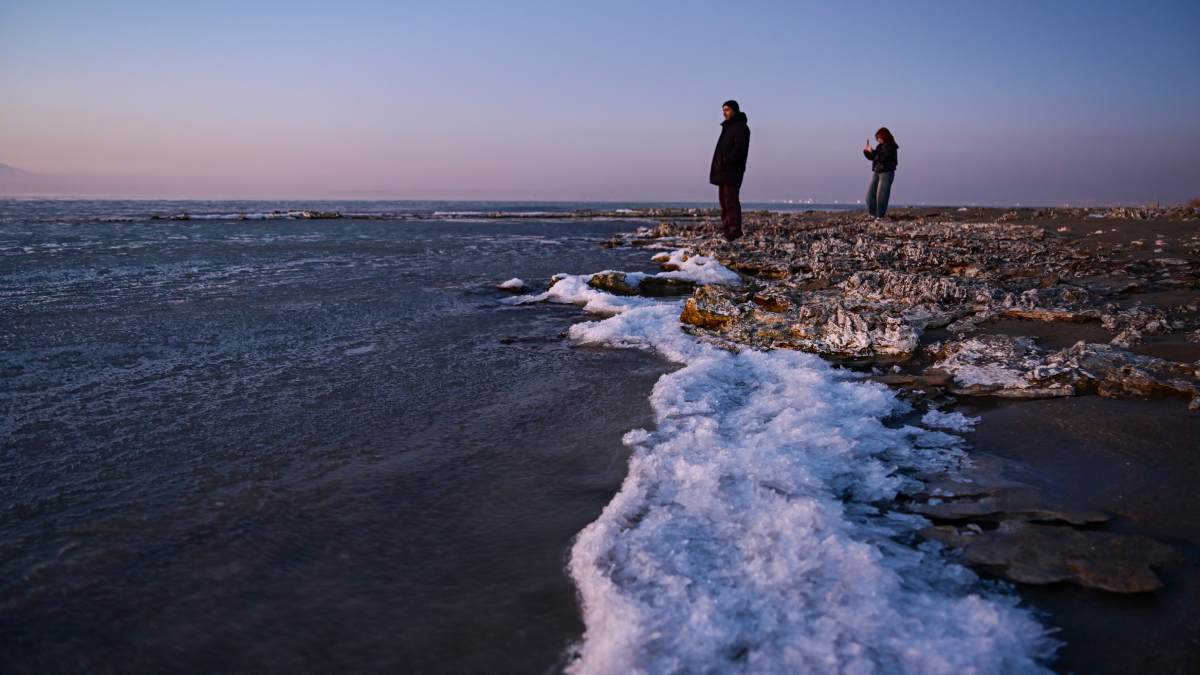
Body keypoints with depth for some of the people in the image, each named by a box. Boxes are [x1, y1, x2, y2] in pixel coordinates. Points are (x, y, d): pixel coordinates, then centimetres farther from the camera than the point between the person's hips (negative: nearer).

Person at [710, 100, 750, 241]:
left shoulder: (740, 127, -8)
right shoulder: (727, 127, 23)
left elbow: (740, 149, -19)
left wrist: (726, 161, -23)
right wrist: (717, 168, 14)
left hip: (731, 171, -10)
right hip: (722, 171, 10)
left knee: (731, 201, -13)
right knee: (724, 202, 10)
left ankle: (735, 231, -13)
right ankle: (727, 229, 14)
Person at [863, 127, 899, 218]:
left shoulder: (890, 147, -9)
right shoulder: (880, 146, 13)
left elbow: (882, 157, -21)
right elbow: (872, 157, 18)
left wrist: (872, 151, -18)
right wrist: (866, 151, 3)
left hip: (886, 173, -8)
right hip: (877, 172, 8)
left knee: (881, 195, -7)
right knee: (870, 193, 1)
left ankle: (880, 215, -1)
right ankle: (872, 213, 8)